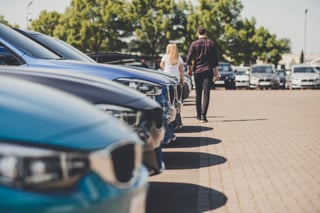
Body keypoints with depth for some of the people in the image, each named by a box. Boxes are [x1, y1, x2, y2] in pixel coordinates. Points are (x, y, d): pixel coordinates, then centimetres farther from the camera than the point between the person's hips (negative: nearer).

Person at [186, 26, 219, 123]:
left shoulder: (194, 44, 0)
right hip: (208, 71, 0)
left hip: (197, 71, 0)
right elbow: (215, 60, 2)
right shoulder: (212, 43, 4)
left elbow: (189, 59, -4)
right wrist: (216, 73, 6)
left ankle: (199, 115, 19)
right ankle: (203, 115, -17)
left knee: (198, 94, 11)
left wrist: (189, 69, 12)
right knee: (206, 93, -4)